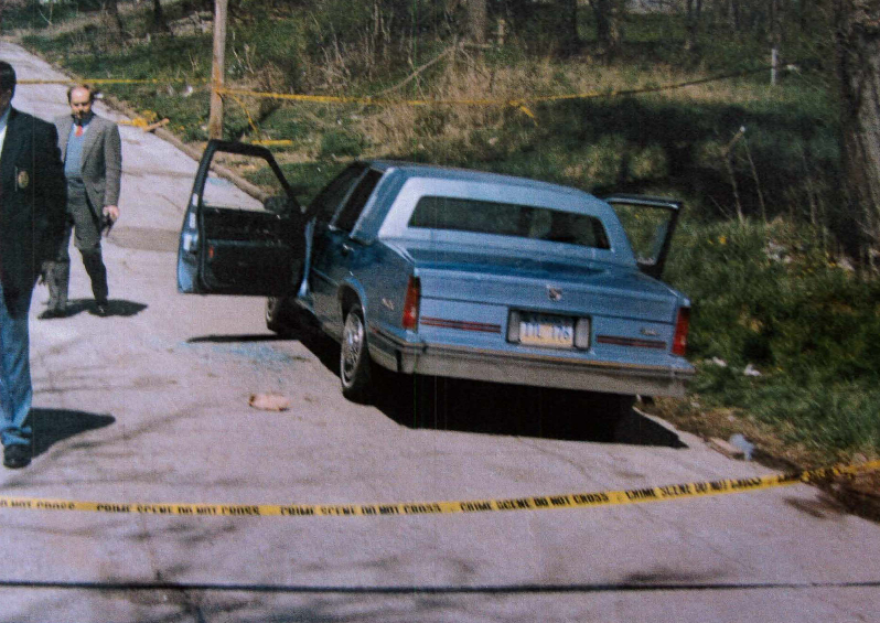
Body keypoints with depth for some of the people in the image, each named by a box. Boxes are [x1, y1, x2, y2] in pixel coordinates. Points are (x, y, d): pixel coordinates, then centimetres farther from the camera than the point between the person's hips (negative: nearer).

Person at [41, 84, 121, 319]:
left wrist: (111, 202, -10)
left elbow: (113, 168, -3)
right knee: (55, 248, -1)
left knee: (89, 250, 1)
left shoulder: (106, 128, 1)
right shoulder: (59, 125, 13)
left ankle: (101, 300, 21)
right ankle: (57, 303, 4)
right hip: (58, 193, 3)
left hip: (87, 196, -3)